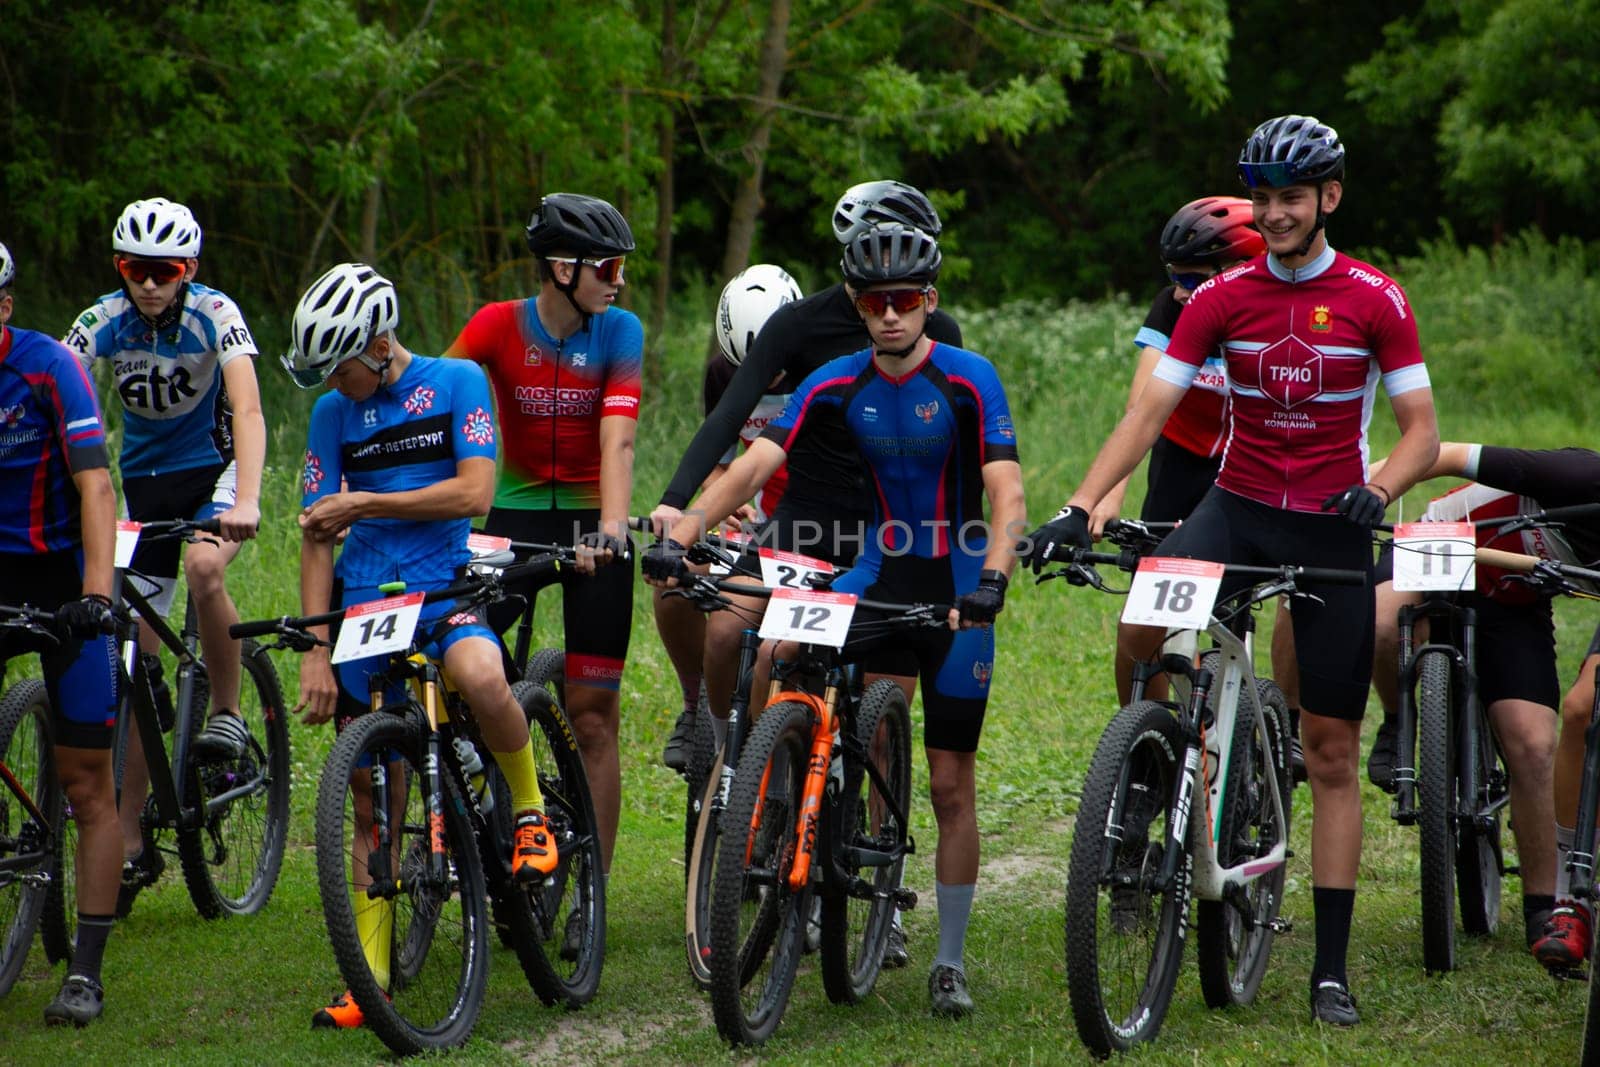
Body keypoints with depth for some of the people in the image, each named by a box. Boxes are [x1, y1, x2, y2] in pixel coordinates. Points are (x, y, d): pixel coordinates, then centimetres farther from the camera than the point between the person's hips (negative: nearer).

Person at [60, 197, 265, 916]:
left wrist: (245, 502, -45)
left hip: (214, 467, -3)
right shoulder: (102, 323, -13)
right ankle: (132, 842, 3)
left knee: (204, 569, -36)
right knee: (137, 661, -2)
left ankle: (227, 713, -13)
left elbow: (248, 410, -30)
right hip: (145, 479, 3)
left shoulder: (215, 315, -19)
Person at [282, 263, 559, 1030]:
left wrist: (361, 504, -12)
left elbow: (473, 492, -12)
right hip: (364, 601, 3)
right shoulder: (332, 413, 7)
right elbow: (317, 539, 6)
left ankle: (530, 809, -8)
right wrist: (316, 652, -2)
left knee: (481, 677, -38)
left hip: (444, 591, -3)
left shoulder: (457, 383, -2)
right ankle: (370, 975, 11)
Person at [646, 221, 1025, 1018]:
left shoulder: (968, 379, -13)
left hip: (955, 589, -3)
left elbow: (1007, 491, -22)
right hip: (882, 570, 3)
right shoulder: (836, 385, -4)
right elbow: (754, 465, -13)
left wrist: (992, 577, -40)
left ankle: (950, 962, 13)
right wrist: (678, 536, -28)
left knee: (951, 785, 1)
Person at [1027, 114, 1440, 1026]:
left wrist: (1379, 488, -27)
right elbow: (1149, 413, -7)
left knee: (1333, 751, 1)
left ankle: (1332, 967, 7)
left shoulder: (1374, 300, -5)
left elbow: (1423, 431, -5)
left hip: (1332, 525, -1)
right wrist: (1079, 507, -21)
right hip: (1237, 507, 1)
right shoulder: (1222, 299, -2)